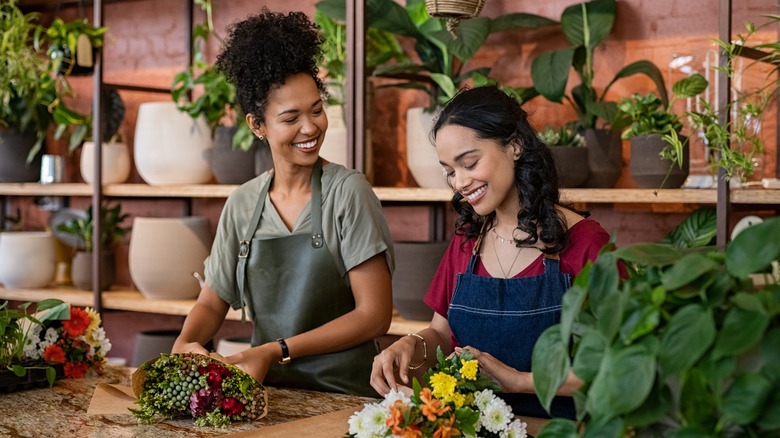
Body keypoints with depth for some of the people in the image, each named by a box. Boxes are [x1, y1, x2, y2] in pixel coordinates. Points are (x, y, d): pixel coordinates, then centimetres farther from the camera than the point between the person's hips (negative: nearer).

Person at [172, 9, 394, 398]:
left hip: (343, 392, -3)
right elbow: (213, 300, 17)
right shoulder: (242, 204, 7)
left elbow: (374, 315, -6)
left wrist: (276, 351, -11)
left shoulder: (347, 191, -4)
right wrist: (184, 343, -4)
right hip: (268, 391, 3)